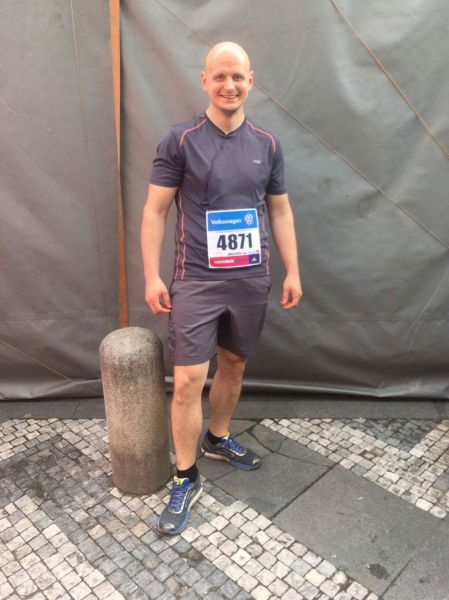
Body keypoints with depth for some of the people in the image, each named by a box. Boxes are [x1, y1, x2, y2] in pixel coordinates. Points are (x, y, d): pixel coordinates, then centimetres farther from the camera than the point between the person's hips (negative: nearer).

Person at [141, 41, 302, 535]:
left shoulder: (267, 143, 7)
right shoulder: (180, 140, -4)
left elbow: (280, 210, 11)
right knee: (188, 380, -5)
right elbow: (155, 211, -3)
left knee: (234, 364, 16)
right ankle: (185, 479, 14)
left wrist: (292, 272, 7)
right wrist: (152, 276, -10)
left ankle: (218, 439, 41)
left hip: (251, 280, 4)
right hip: (197, 281, -4)